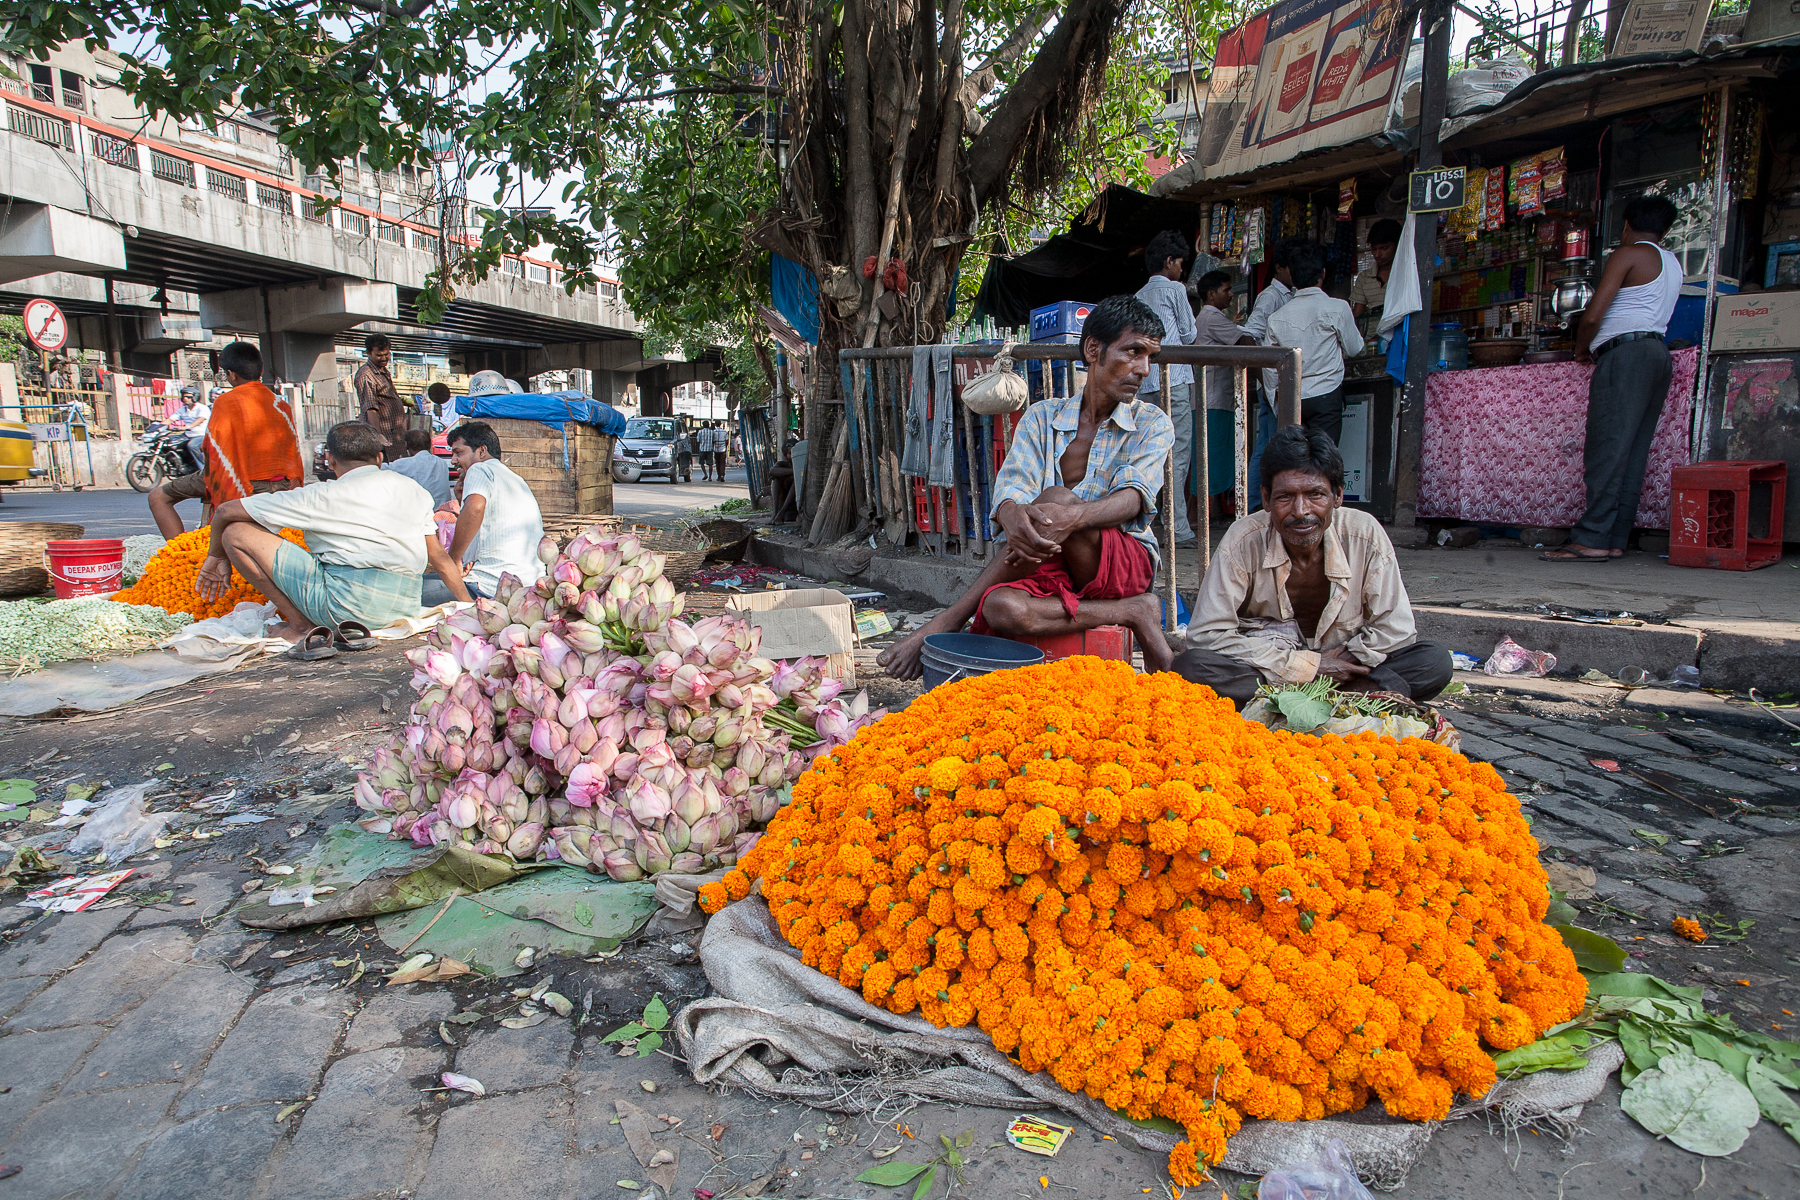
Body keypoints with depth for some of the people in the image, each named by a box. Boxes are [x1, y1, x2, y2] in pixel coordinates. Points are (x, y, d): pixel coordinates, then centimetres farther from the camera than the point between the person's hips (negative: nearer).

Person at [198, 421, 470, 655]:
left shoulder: (323, 496, 3)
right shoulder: (412, 488, 14)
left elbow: (226, 511, 9)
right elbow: (439, 557, 15)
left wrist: (216, 556, 28)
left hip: (345, 603, -6)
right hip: (406, 607, 6)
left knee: (236, 532, 5)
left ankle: (302, 628, 2)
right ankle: (351, 629, 11)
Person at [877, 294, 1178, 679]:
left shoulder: (1153, 424, 5)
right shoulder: (1043, 417, 9)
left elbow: (1134, 498, -14)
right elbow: (1012, 486, -7)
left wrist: (1072, 517, -38)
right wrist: (1013, 517, -36)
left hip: (1127, 562, -2)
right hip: (1054, 565, 2)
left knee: (1057, 499, -33)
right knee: (1002, 608, -34)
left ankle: (949, 619, -27)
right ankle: (1135, 613, -20)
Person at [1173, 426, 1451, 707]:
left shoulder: (1365, 536, -12)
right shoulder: (1243, 543, -17)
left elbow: (1394, 629, -6)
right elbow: (1206, 633, -20)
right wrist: (1309, 666, -20)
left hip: (1338, 666, 2)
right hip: (1266, 671, -2)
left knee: (1435, 662, -20)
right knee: (1190, 665, -31)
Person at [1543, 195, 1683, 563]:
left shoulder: (1629, 254, -2)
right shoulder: (1673, 263, 22)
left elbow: (1593, 316, -9)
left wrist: (1580, 349, 8)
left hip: (1625, 352, -9)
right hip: (1658, 351, 9)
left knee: (1607, 449, -15)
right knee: (1633, 453, 4)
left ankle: (1592, 540, -21)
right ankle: (1615, 539, 1)